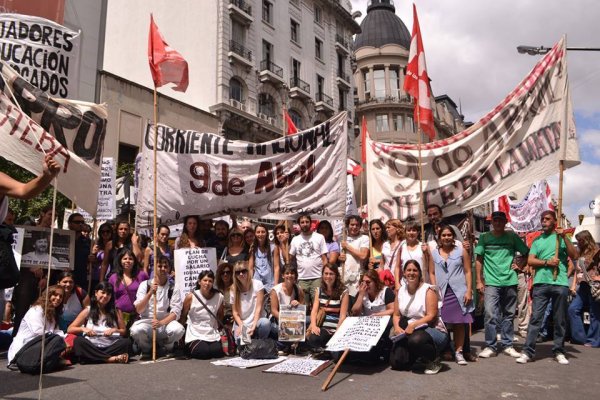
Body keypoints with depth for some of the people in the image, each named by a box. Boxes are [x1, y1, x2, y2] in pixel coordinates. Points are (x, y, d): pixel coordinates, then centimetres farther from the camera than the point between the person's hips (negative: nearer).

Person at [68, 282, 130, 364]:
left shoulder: (116, 311, 14)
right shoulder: (87, 311, 12)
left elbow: (124, 331, 15)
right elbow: (70, 329, 9)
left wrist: (115, 330, -5)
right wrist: (83, 329, -9)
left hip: (111, 347, 0)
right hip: (91, 347, 0)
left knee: (126, 342, -28)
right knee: (78, 341, -31)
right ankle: (111, 359, -37)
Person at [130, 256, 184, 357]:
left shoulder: (173, 288, 3)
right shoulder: (145, 284, 3)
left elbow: (176, 312, -5)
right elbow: (138, 310, -6)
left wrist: (161, 323, -23)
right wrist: (150, 293, -20)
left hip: (166, 322, 0)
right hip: (146, 321, 0)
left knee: (179, 329, -32)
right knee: (136, 330, -33)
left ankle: (165, 348, 4)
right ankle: (146, 349, 2)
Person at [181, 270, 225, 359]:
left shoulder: (219, 297, -3)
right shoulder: (191, 297, -9)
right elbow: (182, 317, 1)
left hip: (213, 335, 3)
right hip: (195, 335, -3)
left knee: (218, 353, -19)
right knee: (203, 353, -25)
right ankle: (189, 348, 8)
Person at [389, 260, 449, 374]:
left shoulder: (428, 290, -9)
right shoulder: (401, 290, 7)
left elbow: (431, 316, -17)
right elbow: (396, 315, 7)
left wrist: (413, 325, -29)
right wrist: (397, 327, -14)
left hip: (433, 330, -5)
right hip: (408, 332, 5)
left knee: (415, 340, -40)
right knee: (396, 363, -11)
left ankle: (434, 360, -7)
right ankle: (417, 355, 22)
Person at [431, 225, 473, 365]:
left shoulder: (461, 251, 6)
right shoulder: (434, 253, 9)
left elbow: (467, 271, 4)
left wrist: (469, 291, -4)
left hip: (459, 292, -1)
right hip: (441, 293, 1)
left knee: (459, 323, 1)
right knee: (442, 323, -1)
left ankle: (458, 352, 9)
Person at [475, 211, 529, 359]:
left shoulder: (512, 236, 6)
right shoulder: (484, 237, 4)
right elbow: (478, 260, 4)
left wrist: (520, 265, -2)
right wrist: (479, 281, -1)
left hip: (510, 281, 2)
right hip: (491, 282, -2)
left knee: (509, 315, 10)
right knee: (490, 314, -9)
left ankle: (507, 345, 21)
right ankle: (490, 346, 1)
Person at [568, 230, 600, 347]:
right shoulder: (581, 254, 19)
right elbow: (577, 270, 20)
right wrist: (574, 285, 14)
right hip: (583, 286, 8)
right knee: (573, 309, 1)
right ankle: (579, 337, 7)